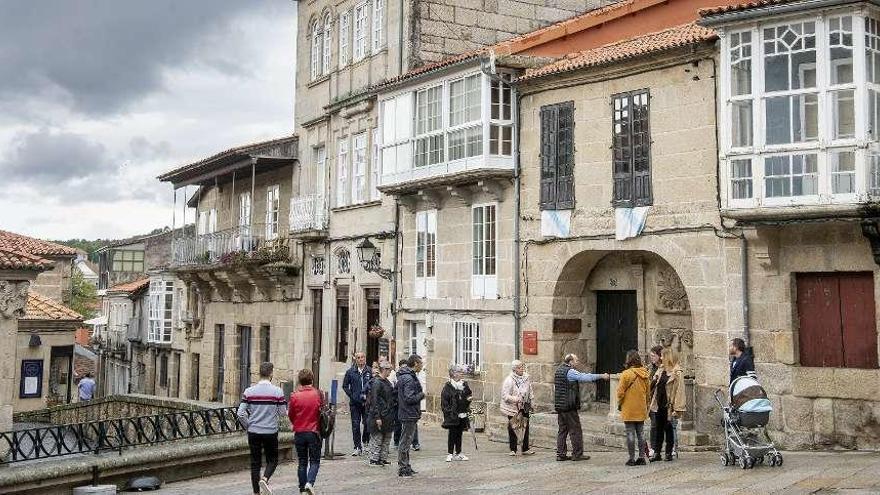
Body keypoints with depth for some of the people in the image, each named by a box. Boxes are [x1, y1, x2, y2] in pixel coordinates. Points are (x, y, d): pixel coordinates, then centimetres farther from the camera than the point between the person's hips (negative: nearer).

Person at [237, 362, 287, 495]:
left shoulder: (249, 391, -2)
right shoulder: (277, 391, -9)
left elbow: (241, 413, -4)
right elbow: (283, 412, -4)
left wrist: (249, 425, 10)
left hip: (253, 432, 2)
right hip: (271, 432, -2)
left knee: (255, 463, 10)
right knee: (272, 460, 13)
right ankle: (264, 479, -14)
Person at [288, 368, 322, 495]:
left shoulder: (295, 396, -8)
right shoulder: (318, 394, -7)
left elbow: (290, 415, 2)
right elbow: (322, 412, 3)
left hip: (299, 433, 1)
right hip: (314, 432, -1)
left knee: (302, 462, 13)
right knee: (314, 461, 8)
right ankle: (310, 483, -13)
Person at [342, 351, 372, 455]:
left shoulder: (369, 371, 3)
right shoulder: (350, 372, 3)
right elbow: (345, 386, 8)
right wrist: (352, 396, -2)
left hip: (367, 402, 0)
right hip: (355, 402, 0)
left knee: (367, 423, -1)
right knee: (355, 425, 1)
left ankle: (365, 442, 22)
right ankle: (357, 447, 7)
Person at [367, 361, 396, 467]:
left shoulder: (387, 382, 13)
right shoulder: (377, 382, -16)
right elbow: (374, 401, -19)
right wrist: (377, 417, -21)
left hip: (388, 416, 9)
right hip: (380, 417, -9)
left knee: (387, 439, 14)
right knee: (377, 438, -1)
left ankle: (383, 458, 21)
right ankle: (374, 459, 6)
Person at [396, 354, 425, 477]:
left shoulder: (403, 376, 12)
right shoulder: (409, 378, -20)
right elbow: (409, 398, -24)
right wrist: (422, 395, -10)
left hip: (405, 415, 10)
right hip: (410, 415, -10)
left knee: (406, 441, 16)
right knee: (405, 442, -3)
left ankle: (405, 467, 24)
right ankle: (403, 468, 3)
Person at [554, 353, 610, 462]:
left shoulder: (558, 370, 13)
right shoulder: (570, 372, -14)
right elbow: (585, 377, -16)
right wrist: (602, 376, -9)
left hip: (559, 406, 9)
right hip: (569, 406, -9)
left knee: (562, 430, 11)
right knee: (575, 430, -1)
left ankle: (560, 454, 12)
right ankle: (577, 454, 3)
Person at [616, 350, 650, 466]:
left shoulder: (626, 374, -14)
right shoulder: (644, 375, 2)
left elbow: (620, 392, -12)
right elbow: (648, 392, 10)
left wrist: (619, 404, 3)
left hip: (629, 410, -5)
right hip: (641, 409, 5)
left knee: (630, 433, 0)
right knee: (641, 433, 11)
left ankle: (632, 458, 1)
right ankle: (641, 457, 12)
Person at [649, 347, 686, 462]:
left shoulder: (677, 373, -11)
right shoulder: (661, 371, 12)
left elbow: (679, 391, -15)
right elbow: (655, 385, 21)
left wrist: (677, 408, -19)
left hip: (668, 405, -6)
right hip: (659, 404, 6)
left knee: (668, 429, 3)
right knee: (659, 429, 9)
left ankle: (669, 453, 14)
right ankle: (656, 452, 14)